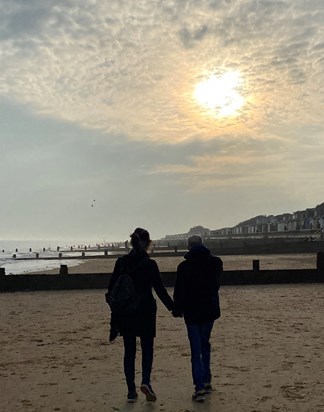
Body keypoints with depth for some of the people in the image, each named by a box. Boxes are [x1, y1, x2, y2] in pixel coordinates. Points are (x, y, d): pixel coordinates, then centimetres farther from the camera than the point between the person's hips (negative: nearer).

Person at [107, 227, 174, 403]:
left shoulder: (121, 262, -1)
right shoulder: (150, 264, -11)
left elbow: (112, 288, 3)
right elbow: (160, 290, -8)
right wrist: (173, 307, 3)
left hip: (125, 313, 3)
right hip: (146, 312, -3)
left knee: (129, 351, 11)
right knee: (147, 348, 12)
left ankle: (131, 390, 12)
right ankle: (146, 381, -8)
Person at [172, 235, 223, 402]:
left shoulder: (184, 266, -13)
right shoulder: (215, 263, -3)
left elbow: (179, 291, -8)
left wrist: (177, 309, 4)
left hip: (192, 313, -3)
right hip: (210, 310, 4)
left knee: (196, 350, 1)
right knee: (205, 345, 21)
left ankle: (199, 389, -5)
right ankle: (206, 382, 25)